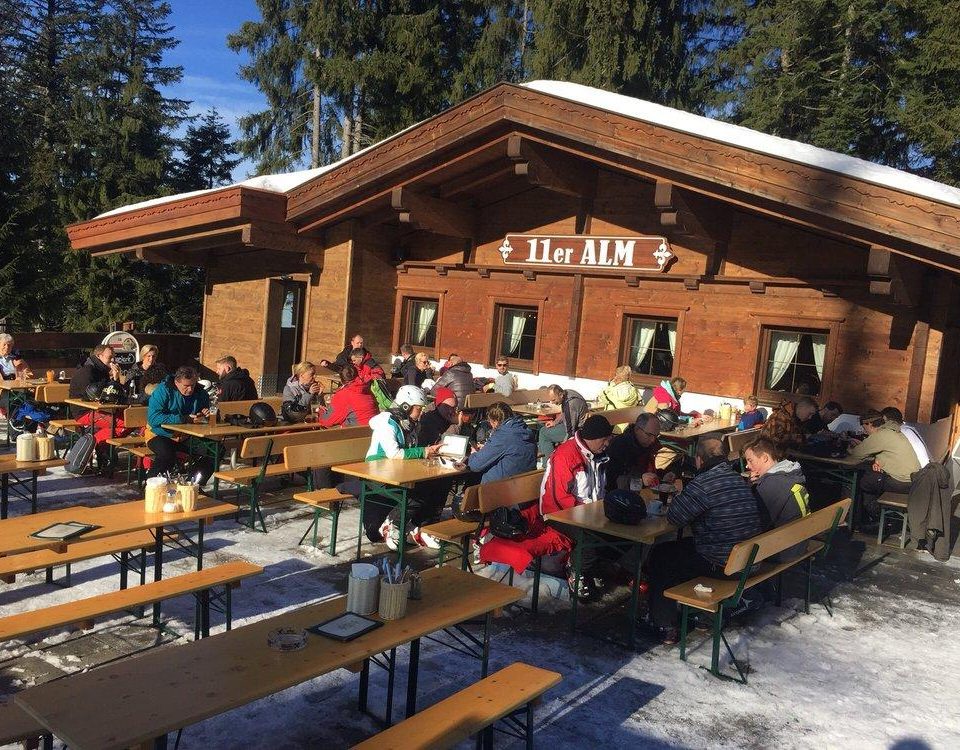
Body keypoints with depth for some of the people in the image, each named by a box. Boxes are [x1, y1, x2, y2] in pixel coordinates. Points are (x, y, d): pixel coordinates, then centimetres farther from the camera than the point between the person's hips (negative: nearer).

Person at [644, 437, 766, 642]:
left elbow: (675, 518, -15)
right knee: (681, 545, 29)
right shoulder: (739, 479, 7)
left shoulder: (702, 484, -21)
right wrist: (685, 496, 15)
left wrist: (678, 496, 6)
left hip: (721, 566, -8)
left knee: (659, 558, 11)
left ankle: (665, 627, 16)